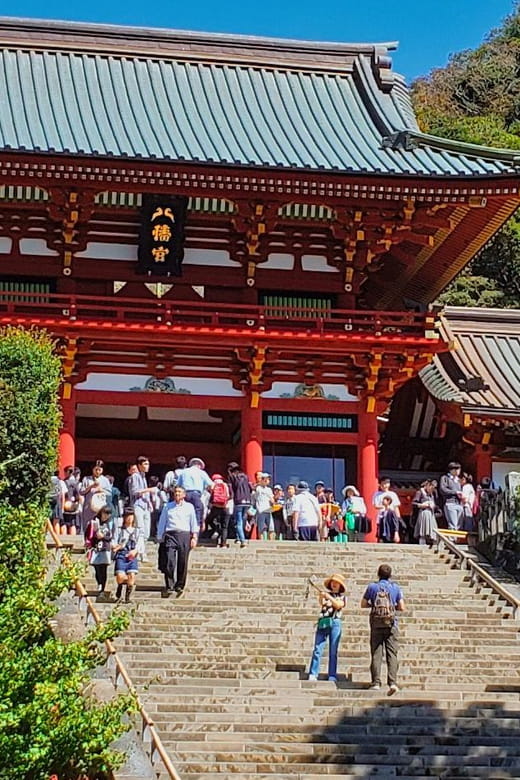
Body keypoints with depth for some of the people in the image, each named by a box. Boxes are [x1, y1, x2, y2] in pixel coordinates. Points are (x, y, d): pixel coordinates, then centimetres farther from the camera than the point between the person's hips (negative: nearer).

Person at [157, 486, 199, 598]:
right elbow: (162, 523, 16)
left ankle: (179, 587, 11)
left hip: (184, 535, 0)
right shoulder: (168, 507, 16)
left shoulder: (189, 507, 15)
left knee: (182, 564, 0)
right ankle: (169, 587, -10)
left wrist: (194, 537, 2)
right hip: (170, 535, 0)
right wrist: (160, 538, 11)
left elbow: (194, 523, 13)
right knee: (169, 562, -13)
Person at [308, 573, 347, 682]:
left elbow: (338, 605, -6)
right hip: (323, 622, 0)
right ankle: (312, 675, -11)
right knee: (317, 649, -7)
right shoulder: (326, 594, 16)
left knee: (333, 651, -2)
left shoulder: (342, 597, 15)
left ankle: (332, 676, -2)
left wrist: (329, 597, -17)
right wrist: (321, 597, -25)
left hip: (335, 623, 0)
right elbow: (321, 603, -4)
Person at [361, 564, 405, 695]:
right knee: (392, 654, -3)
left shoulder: (372, 587, 2)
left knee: (376, 654, 3)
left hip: (376, 624, 0)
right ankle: (392, 682, -15)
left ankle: (376, 682, -1)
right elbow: (402, 608, 3)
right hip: (391, 625, 0)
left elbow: (363, 605, 8)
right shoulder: (395, 587, 2)